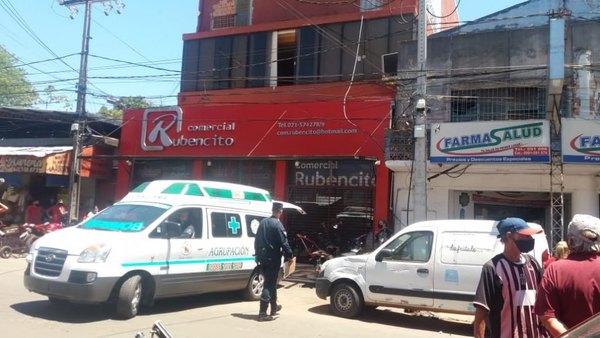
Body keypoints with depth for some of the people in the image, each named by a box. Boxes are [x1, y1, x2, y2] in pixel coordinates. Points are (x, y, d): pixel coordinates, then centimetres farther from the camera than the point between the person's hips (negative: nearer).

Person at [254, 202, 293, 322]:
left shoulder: (263, 222, 9)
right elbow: (284, 242, -17)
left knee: (270, 282, 21)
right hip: (273, 259, -8)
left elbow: (257, 240, 14)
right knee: (269, 284, -5)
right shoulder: (277, 225, -15)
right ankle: (262, 313, -8)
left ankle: (274, 307, 34)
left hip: (263, 258, 8)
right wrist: (289, 255, -6)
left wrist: (258, 254, 22)